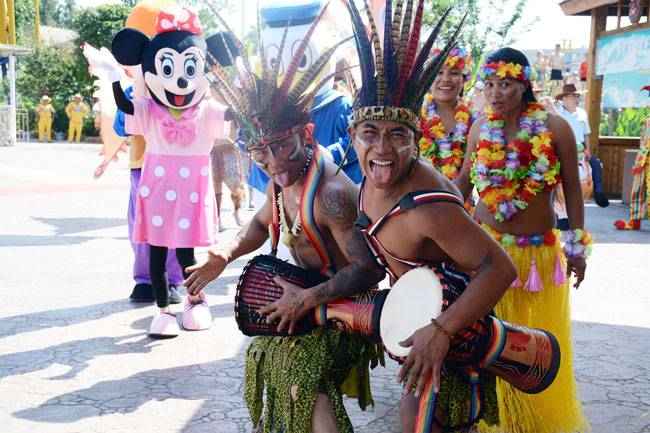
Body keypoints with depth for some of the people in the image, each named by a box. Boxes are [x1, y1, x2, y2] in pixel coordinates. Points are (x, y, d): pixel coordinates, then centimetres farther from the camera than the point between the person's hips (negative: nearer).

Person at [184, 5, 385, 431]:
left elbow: (369, 268, -35)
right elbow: (263, 223, 14)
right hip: (305, 291, 9)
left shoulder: (331, 192, -35)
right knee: (267, 357, 24)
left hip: (339, 301, -9)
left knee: (307, 387, -19)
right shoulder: (282, 176, -6)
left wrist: (306, 299, -32)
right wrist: (224, 257, -2)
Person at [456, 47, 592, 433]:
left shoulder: (555, 128, -8)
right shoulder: (480, 129, -1)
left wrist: (578, 248, -1)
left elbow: (573, 189, -2)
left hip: (539, 251, -1)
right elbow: (464, 180, 11)